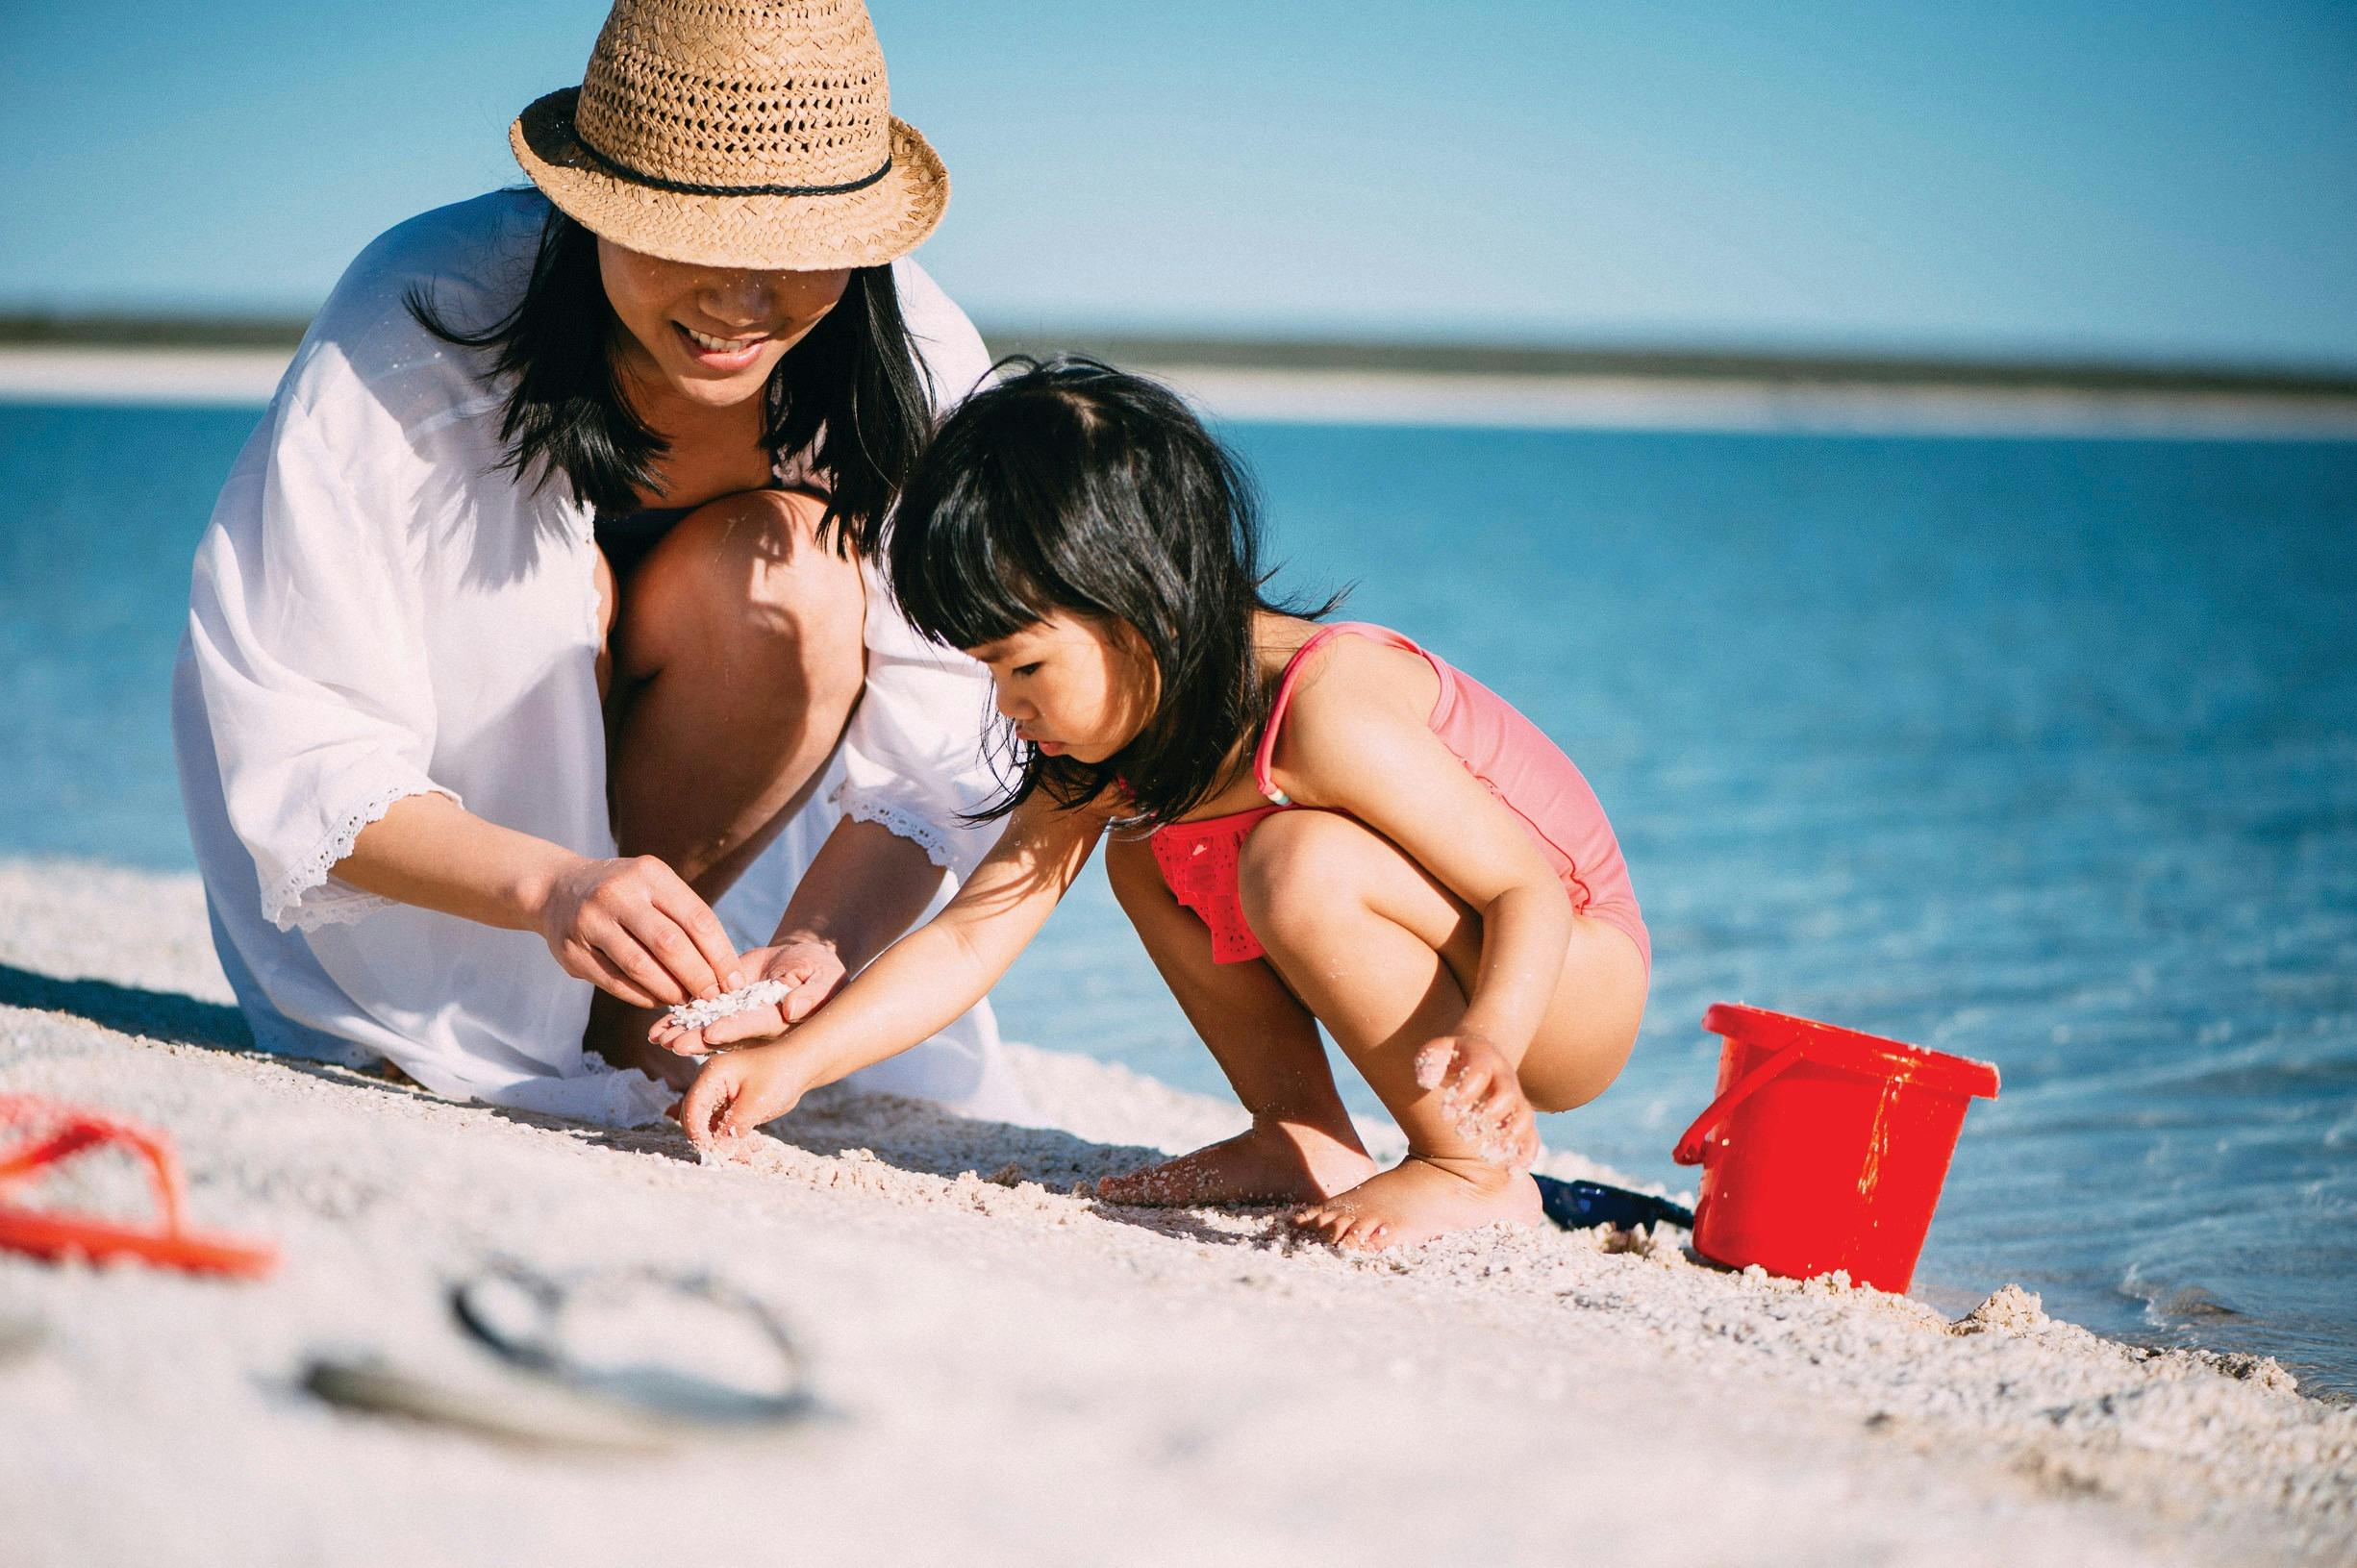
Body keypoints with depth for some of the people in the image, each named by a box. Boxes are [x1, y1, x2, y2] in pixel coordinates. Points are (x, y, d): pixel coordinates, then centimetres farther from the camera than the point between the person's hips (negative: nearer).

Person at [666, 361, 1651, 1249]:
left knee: (1300, 864, -32)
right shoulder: (1113, 740, -5)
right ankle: (1307, 1140, 0)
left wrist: (1490, 1041, -45)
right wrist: (794, 1061, -13)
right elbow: (969, 939, -4)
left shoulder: (1329, 714, -30)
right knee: (1145, 858, 4)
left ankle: (1476, 1174, -20)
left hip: (1577, 976, -8)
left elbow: (1532, 887, -26)